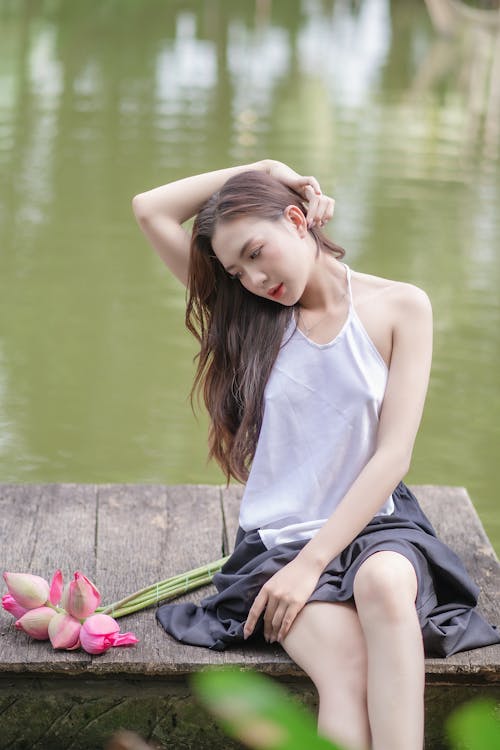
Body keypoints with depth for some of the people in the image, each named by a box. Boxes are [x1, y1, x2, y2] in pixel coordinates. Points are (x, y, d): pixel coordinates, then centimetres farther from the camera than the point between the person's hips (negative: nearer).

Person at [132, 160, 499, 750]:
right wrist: (263, 169, 3)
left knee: (383, 582, -39)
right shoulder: (251, 312, 8)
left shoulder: (400, 307, 0)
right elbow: (149, 210, 3)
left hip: (372, 524, -1)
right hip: (278, 535, 1)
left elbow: (393, 455, -6)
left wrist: (311, 563, -14)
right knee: (346, 666, -31)